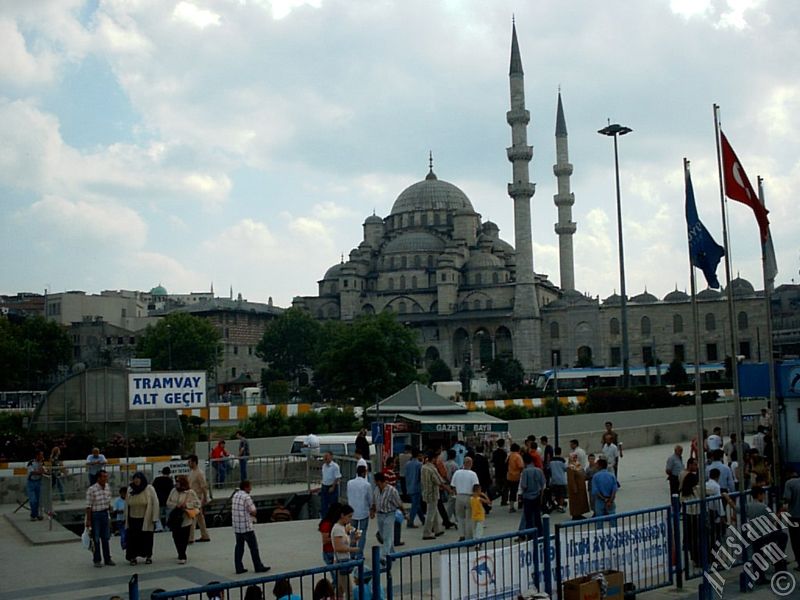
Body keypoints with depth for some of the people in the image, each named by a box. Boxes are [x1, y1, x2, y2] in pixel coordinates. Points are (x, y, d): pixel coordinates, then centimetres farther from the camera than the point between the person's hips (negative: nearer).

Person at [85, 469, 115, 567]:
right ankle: (97, 560, 13)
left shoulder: (108, 487, 4)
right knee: (96, 539, 3)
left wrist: (109, 515, 15)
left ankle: (107, 559, 19)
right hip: (95, 515, -6)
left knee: (105, 538, 11)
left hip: (105, 514, 6)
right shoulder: (92, 489, -16)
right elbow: (88, 506, -14)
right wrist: (88, 520, -14)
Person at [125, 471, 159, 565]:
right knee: (133, 539, 1)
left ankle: (148, 556, 21)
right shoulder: (130, 489, 3)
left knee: (147, 539, 6)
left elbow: (155, 503, -7)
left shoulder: (149, 489, -7)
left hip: (146, 520, -2)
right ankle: (133, 557, 13)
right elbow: (127, 504, 8)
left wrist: (154, 518, -9)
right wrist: (126, 518, 6)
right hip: (133, 520, 2)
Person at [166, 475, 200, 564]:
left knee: (184, 538, -3)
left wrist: (186, 505, -16)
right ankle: (182, 555, 19)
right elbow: (168, 503, 6)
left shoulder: (190, 492, -6)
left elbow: (197, 503, -3)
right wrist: (176, 505, -12)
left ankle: (182, 556, 6)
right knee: (176, 537, 5)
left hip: (186, 519, -4)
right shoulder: (173, 491, 7)